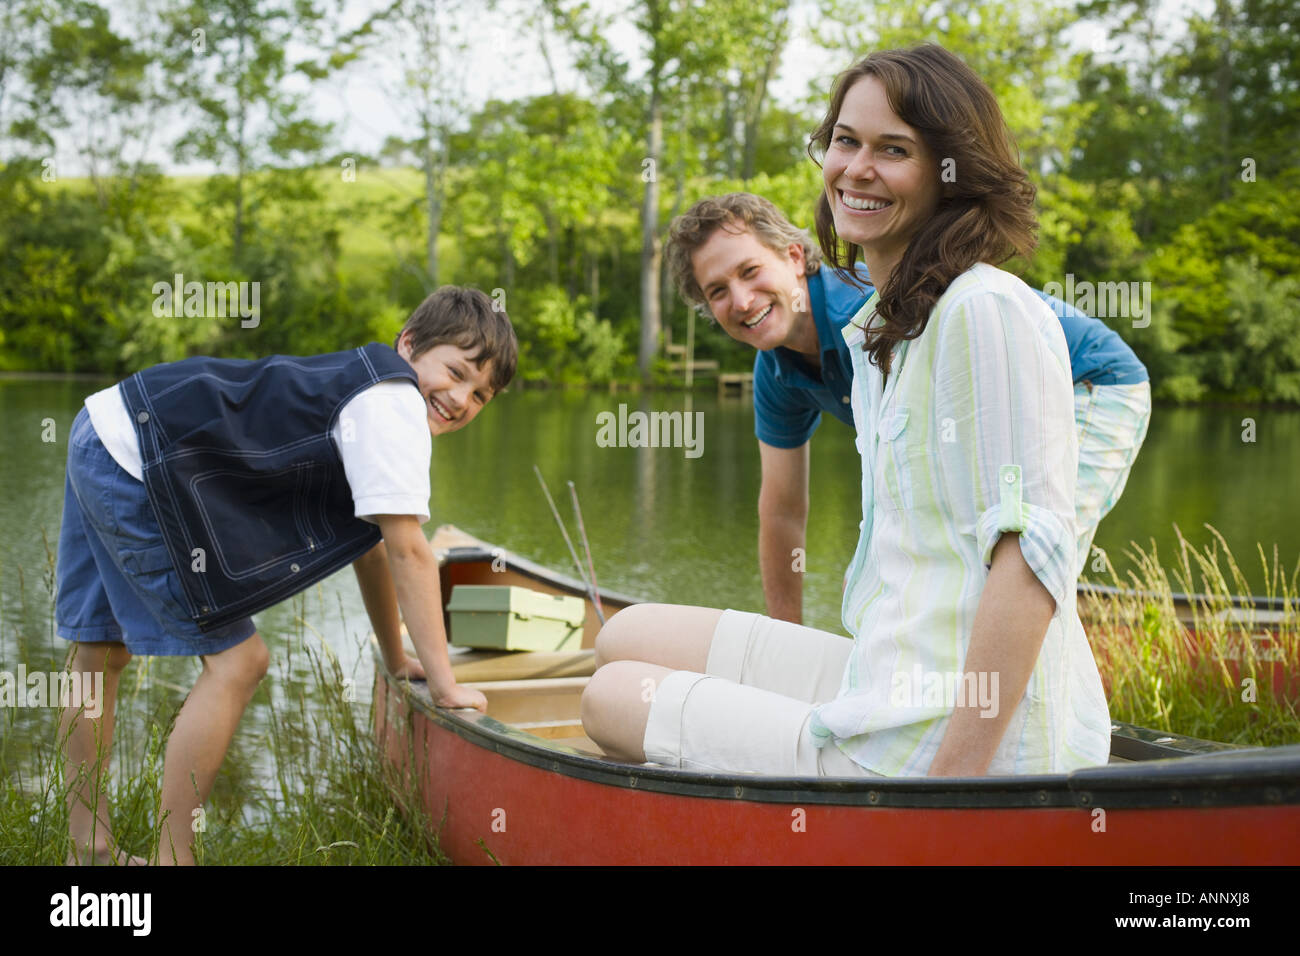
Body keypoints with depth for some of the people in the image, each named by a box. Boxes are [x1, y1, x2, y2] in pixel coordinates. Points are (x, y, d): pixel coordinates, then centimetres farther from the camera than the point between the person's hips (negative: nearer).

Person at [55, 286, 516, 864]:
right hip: (135, 467, -11)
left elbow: (370, 546, 22)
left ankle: (88, 849, 35)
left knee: (100, 651, 19)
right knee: (236, 661, -5)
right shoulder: (394, 399, -14)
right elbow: (407, 552, -16)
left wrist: (397, 658, 25)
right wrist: (444, 682, -12)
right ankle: (171, 857, 1)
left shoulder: (359, 390, 17)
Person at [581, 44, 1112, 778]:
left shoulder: (988, 312, -16)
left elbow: (1032, 552, -22)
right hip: (895, 688, 9)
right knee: (629, 638, 16)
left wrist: (954, 774, -25)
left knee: (614, 699, 3)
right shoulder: (873, 331, 15)